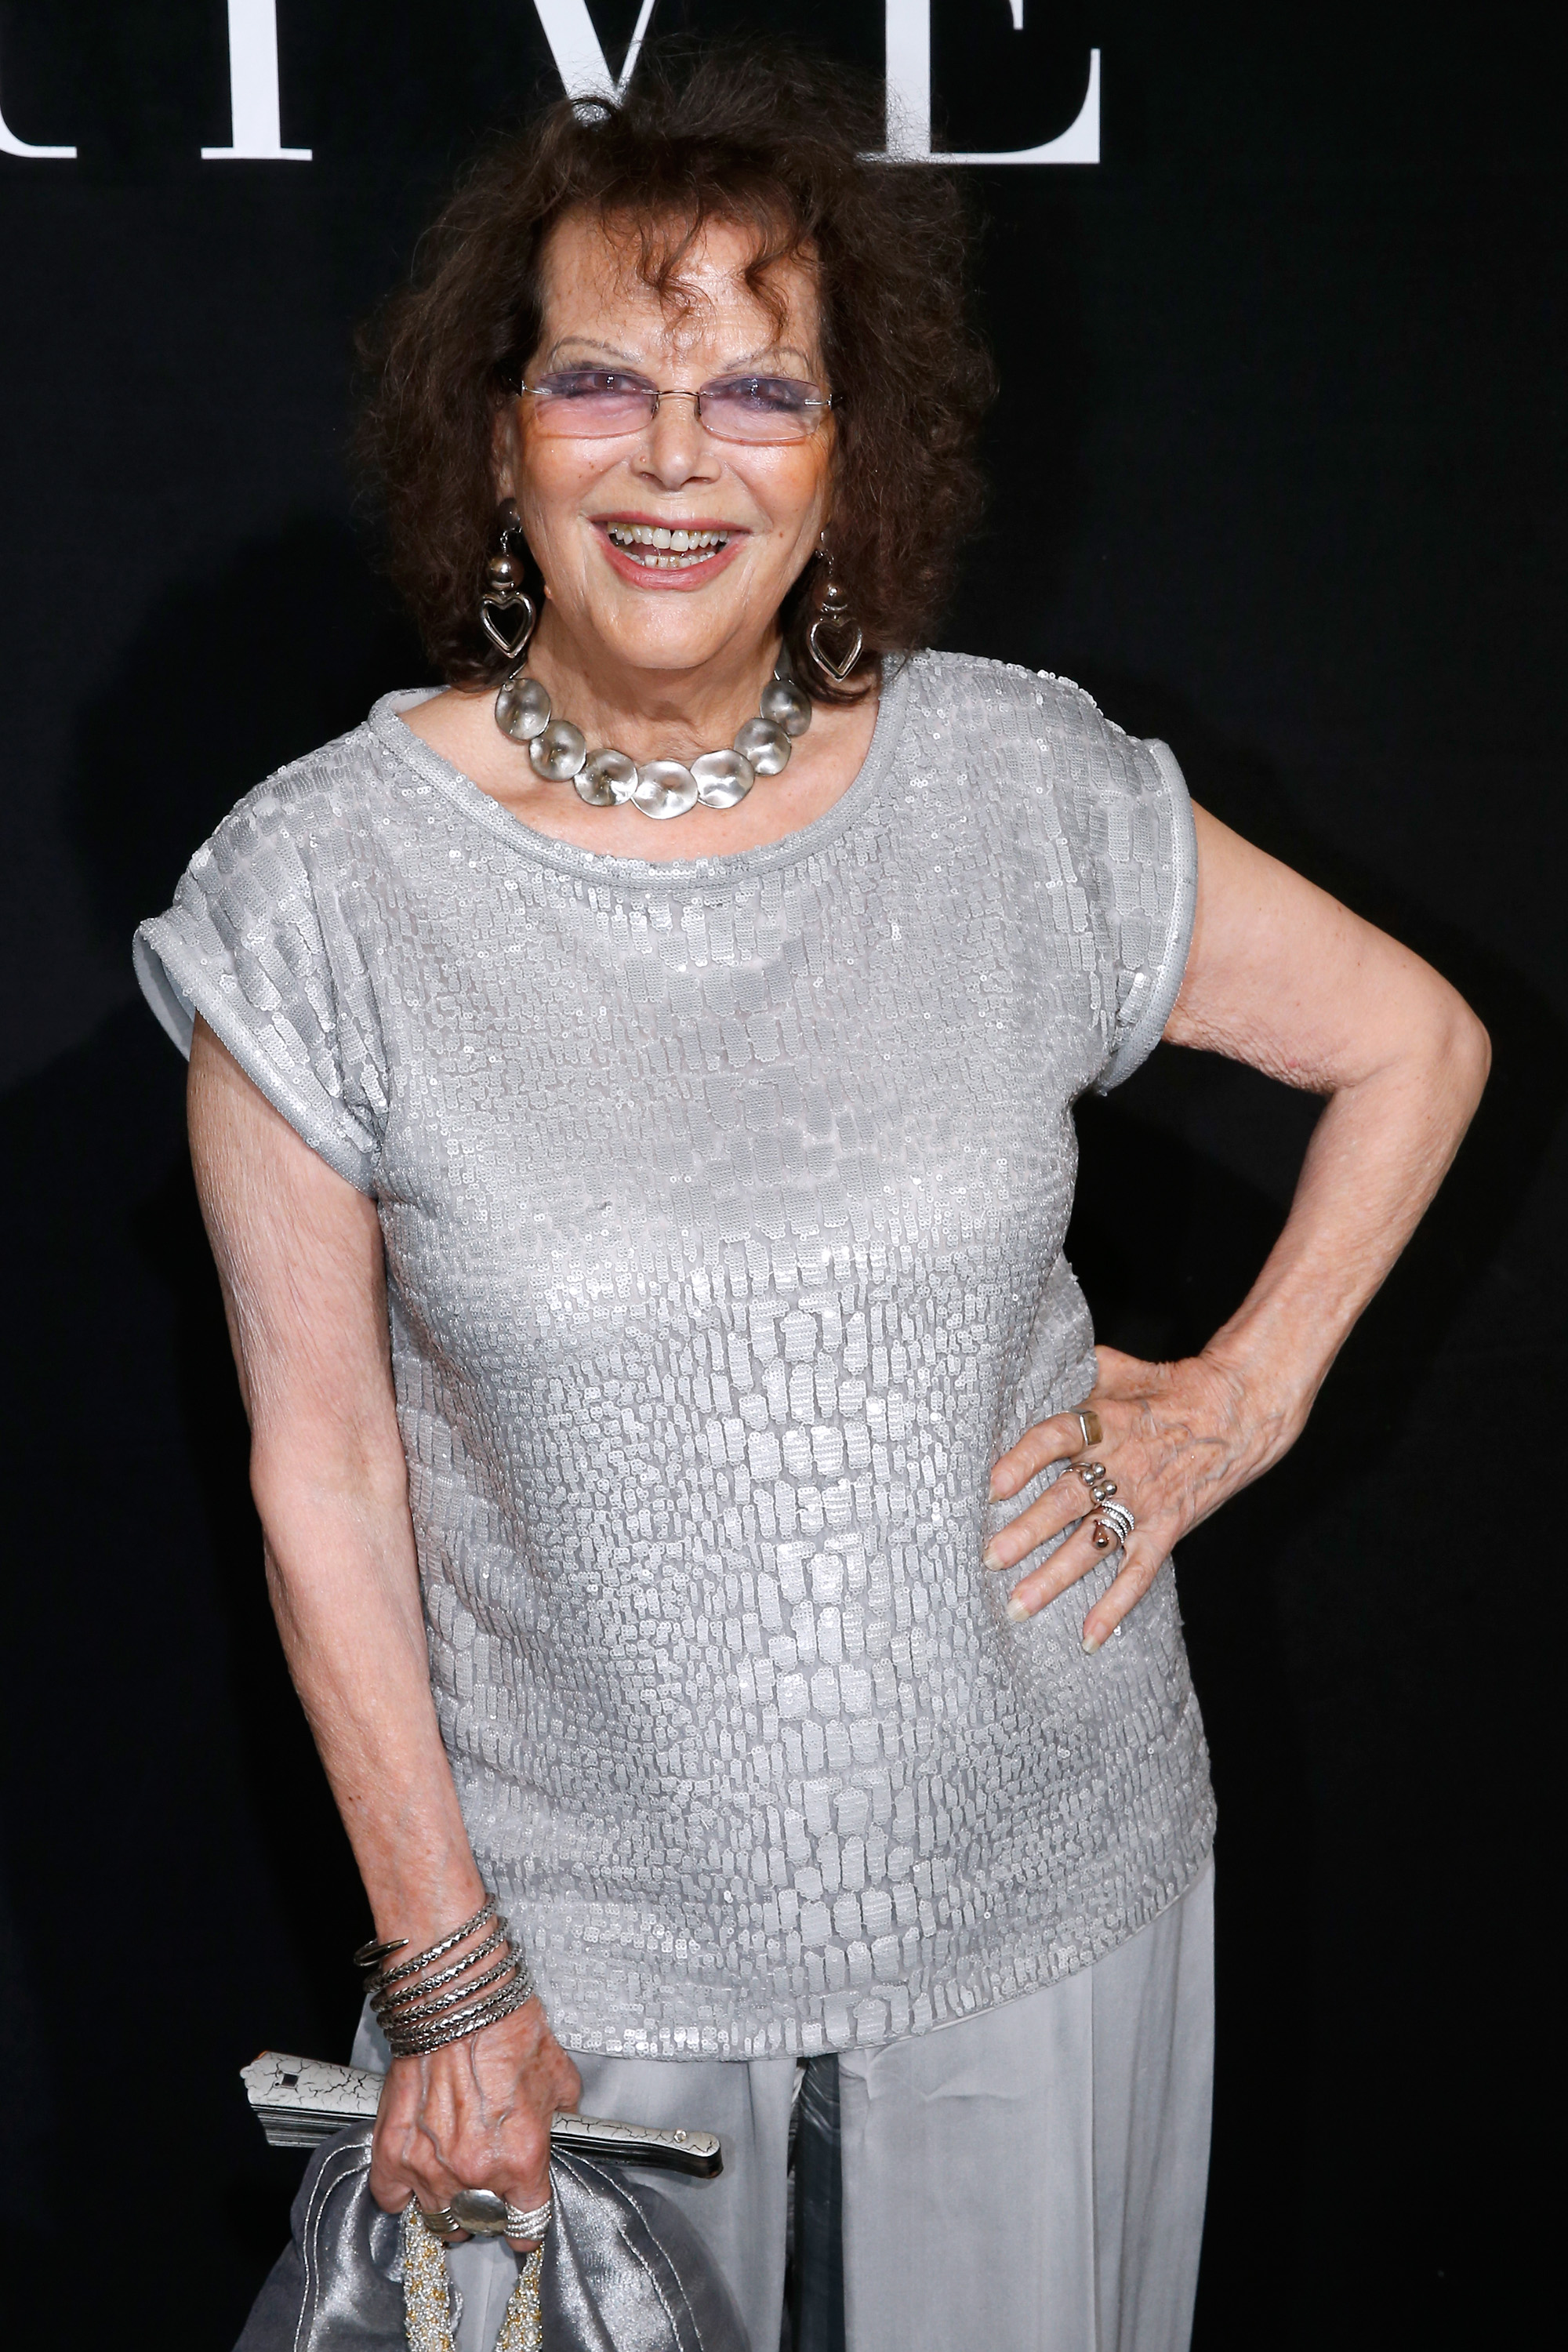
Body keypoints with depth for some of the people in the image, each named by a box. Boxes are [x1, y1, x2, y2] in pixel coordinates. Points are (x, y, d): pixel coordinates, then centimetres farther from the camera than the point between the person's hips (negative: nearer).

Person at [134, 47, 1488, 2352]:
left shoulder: (1026, 794, -10)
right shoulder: (324, 886, -13)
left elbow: (1413, 1039, 6)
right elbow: (325, 1472, -8)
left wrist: (1245, 1397, -1)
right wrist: (448, 1978, -6)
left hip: (1039, 1855, 2)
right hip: (580, 1908, -1)